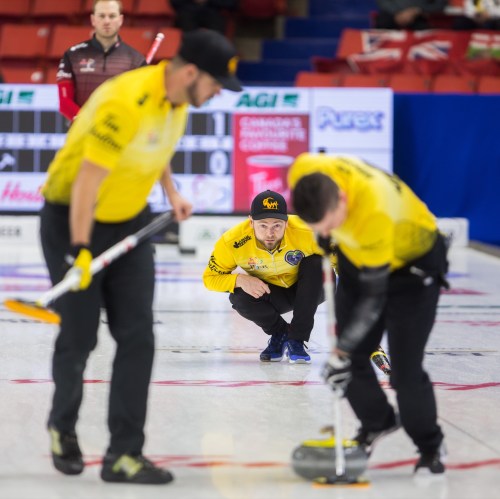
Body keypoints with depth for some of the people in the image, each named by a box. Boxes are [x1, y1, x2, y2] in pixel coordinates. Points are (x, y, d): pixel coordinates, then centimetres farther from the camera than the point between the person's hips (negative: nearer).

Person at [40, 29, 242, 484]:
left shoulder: (179, 96, -4)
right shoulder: (127, 103, -31)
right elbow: (88, 178, -28)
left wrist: (172, 193, 8)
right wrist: (80, 251, -26)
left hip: (129, 223, 7)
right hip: (74, 221, -7)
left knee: (138, 337, -2)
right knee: (79, 336, 4)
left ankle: (124, 454, 2)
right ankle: (62, 426, 31)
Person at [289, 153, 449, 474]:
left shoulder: (375, 212, -43)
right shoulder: (305, 173, -27)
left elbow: (373, 297, -35)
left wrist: (342, 352, -35)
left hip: (413, 265, -6)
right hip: (358, 258, 6)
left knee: (405, 370, -10)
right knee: (352, 358, 5)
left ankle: (430, 447, 13)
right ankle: (378, 423, 31)